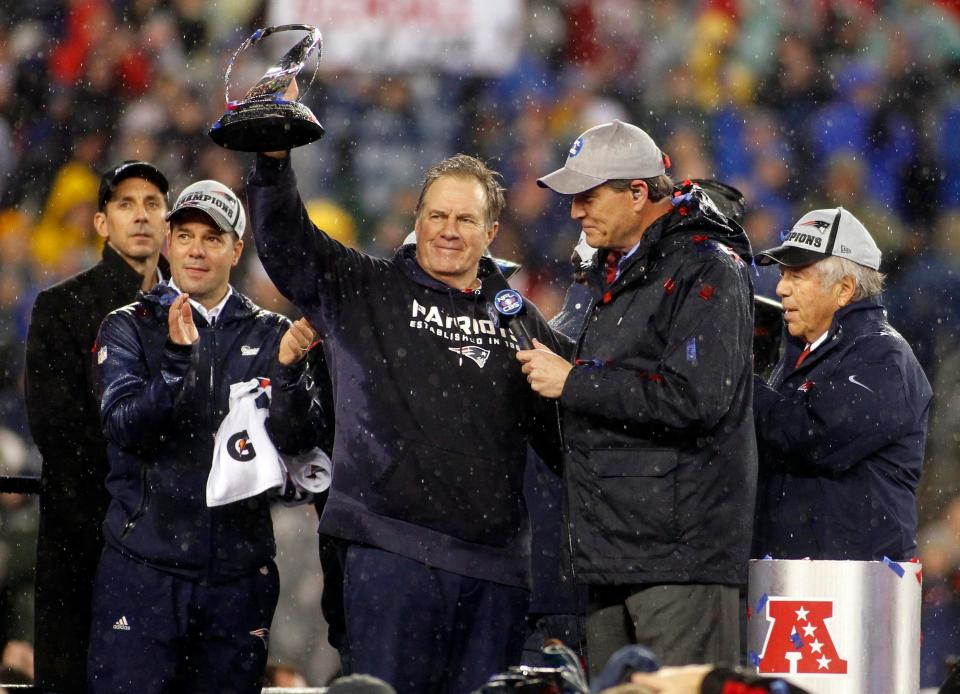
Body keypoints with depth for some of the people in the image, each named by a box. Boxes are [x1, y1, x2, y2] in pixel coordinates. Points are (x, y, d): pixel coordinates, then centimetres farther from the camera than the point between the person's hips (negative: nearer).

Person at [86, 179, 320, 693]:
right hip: (143, 568, -2)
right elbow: (124, 427, -11)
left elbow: (292, 439, -4)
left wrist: (288, 368, -23)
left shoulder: (267, 336, 9)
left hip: (238, 571, 2)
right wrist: (178, 359, -26)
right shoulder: (129, 328, 4)